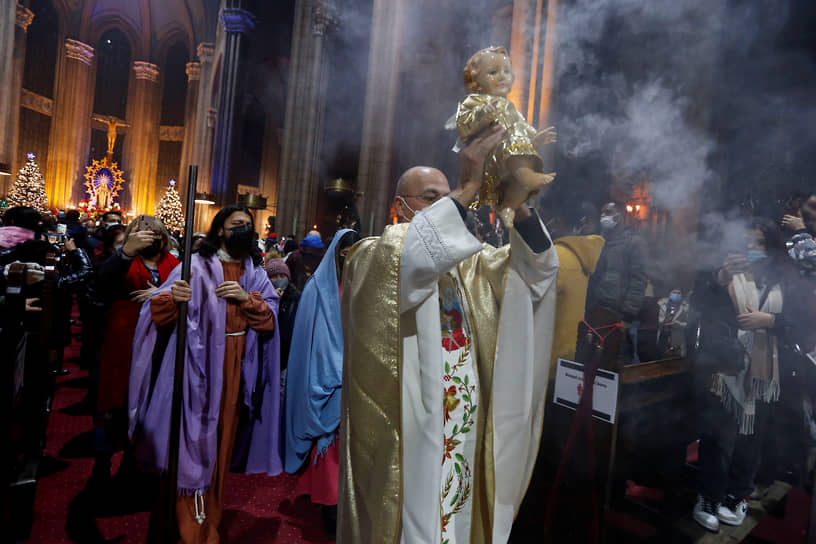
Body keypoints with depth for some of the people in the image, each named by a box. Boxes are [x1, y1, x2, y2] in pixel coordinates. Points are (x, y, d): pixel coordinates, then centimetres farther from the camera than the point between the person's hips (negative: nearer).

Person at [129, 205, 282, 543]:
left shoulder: (255, 272, 8)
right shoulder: (198, 265, -6)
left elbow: (271, 317, 1)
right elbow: (159, 312, -14)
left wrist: (246, 298, -15)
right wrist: (172, 298, -36)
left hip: (237, 366, 5)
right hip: (202, 361, -4)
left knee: (224, 432, 15)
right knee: (197, 433, 1)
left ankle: (211, 512, 35)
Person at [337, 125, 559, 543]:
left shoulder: (468, 263, 11)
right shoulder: (372, 257, -6)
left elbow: (538, 268, 1)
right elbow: (411, 259, -29)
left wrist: (519, 209, -15)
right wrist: (468, 189, -27)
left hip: (464, 434, 6)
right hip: (404, 439, -5)